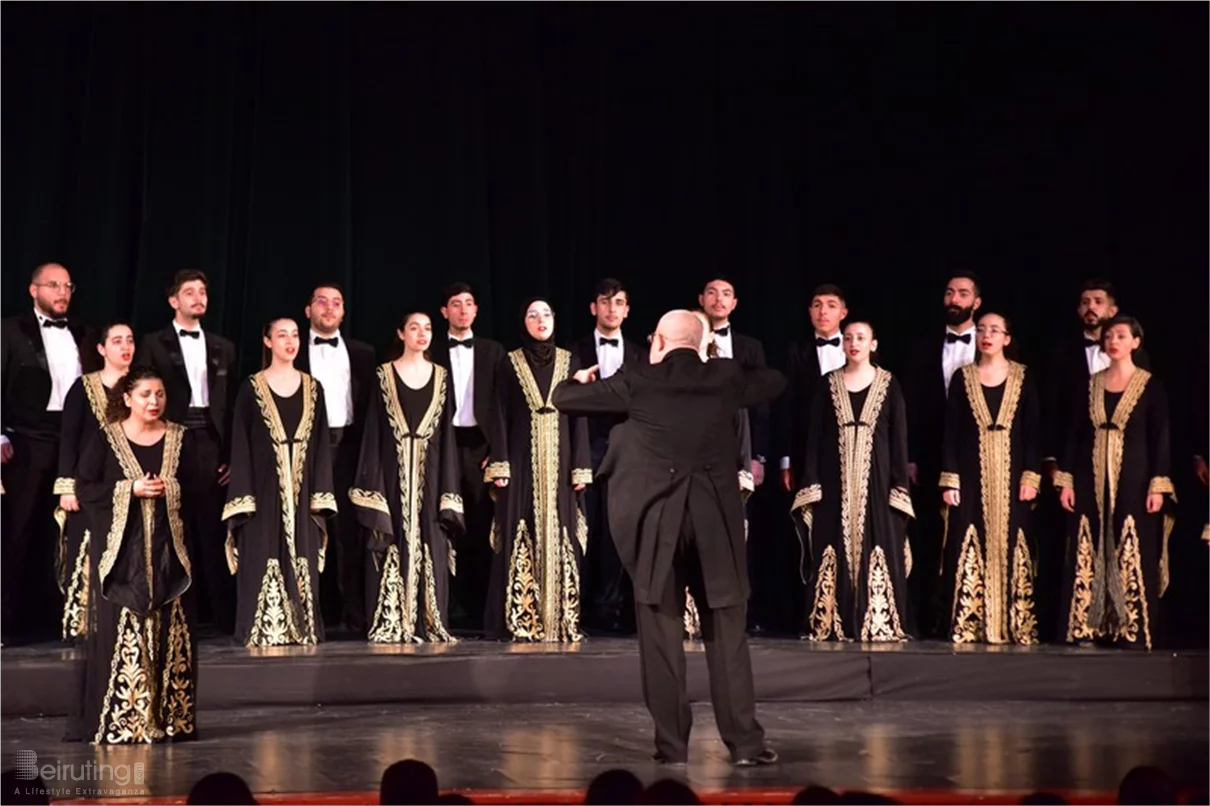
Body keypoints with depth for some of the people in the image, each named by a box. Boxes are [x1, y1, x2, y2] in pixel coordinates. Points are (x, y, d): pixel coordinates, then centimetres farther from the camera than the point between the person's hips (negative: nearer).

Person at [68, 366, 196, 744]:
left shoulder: (181, 439, 9)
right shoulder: (105, 440, 3)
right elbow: (85, 489, -3)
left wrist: (171, 491, -8)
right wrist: (131, 489, -12)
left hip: (169, 550, 2)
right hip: (122, 551, -2)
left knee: (171, 634, 2)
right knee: (123, 634, -5)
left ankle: (170, 718, 8)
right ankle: (119, 720, 1)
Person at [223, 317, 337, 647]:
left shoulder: (313, 388, 9)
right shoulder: (252, 388, 1)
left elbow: (322, 445, 9)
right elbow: (241, 445, -2)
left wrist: (321, 498, 1)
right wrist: (243, 500, -9)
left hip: (302, 494, 3)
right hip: (265, 492, -3)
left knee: (301, 568, 4)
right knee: (264, 567, -3)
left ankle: (302, 634, 10)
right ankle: (264, 636, 2)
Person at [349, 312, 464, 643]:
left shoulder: (441, 376, 9)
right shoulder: (384, 375, 3)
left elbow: (447, 435, 9)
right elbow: (374, 432, 0)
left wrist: (448, 491, 2)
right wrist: (372, 489, -8)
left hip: (430, 474, 2)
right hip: (394, 473, -2)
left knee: (430, 550, 1)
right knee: (394, 550, -3)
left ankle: (428, 624, 6)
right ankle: (391, 624, 1)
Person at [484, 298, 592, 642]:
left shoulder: (569, 362, 9)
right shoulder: (510, 364, 5)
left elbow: (579, 416, 6)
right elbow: (501, 417, 2)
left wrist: (580, 468, 0)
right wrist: (500, 466, -7)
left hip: (559, 463, 1)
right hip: (523, 462, -1)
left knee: (560, 539, -1)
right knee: (521, 540, -4)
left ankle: (561, 619, 3)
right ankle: (520, 621, -1)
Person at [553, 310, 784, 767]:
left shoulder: (641, 383, -2)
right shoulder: (725, 378, 5)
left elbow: (563, 397, 3)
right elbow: (775, 382, 26)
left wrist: (581, 380, 25)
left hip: (656, 519, -2)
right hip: (717, 518, 2)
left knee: (662, 637, 4)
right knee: (727, 634, 7)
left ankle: (672, 744, 6)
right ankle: (745, 742, 8)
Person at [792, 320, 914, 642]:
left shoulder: (888, 385, 5)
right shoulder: (829, 385, 8)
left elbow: (899, 438, 3)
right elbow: (815, 436, 6)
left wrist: (899, 485, -4)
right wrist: (812, 484, -3)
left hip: (876, 479, -1)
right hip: (836, 481, 1)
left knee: (878, 550, -3)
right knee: (835, 551, 0)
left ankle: (877, 624, 2)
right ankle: (833, 626, 4)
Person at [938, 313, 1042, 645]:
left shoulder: (1023, 377, 5)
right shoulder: (962, 377, 6)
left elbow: (1032, 430, 3)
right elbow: (950, 431, 3)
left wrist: (1031, 476, -6)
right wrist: (949, 480, -4)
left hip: (1011, 474, 0)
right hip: (971, 475, 0)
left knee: (1009, 549, -1)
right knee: (969, 551, -3)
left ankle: (1013, 626, 4)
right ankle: (969, 627, 0)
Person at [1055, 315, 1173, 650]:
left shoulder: (1151, 386, 1)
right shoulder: (1091, 384, 10)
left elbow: (1160, 438, -2)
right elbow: (1074, 434, 10)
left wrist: (1158, 485, -10)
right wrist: (1066, 481, 3)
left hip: (1133, 480, -3)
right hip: (1091, 482, 3)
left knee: (1133, 557, -5)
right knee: (1087, 556, 0)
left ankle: (1134, 631, 0)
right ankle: (1086, 629, 4)